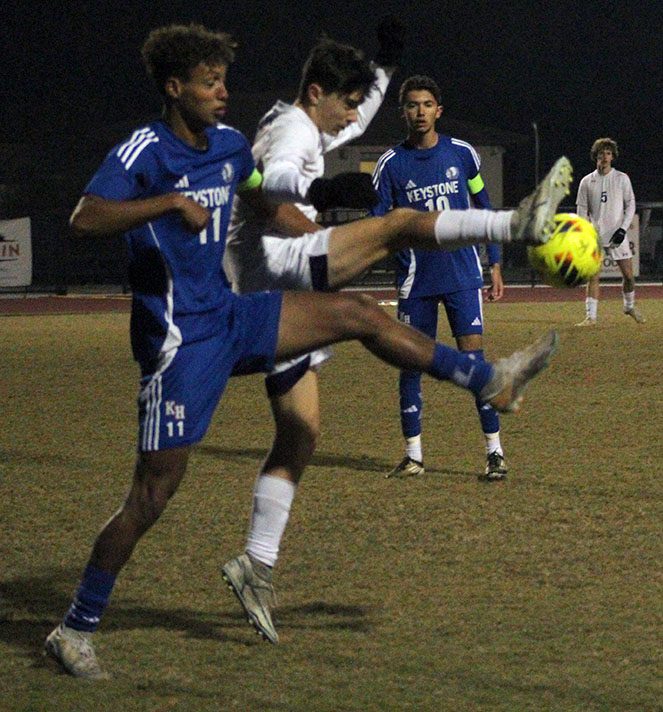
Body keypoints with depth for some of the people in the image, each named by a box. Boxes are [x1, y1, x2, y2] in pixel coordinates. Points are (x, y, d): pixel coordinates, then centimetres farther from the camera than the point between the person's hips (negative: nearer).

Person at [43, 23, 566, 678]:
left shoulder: (228, 145, 8)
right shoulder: (143, 152, -16)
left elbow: (268, 206, 27)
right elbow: (83, 220, -31)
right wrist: (171, 203, -38)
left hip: (230, 319, 8)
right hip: (179, 342, -8)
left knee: (357, 314, 2)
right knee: (152, 494, -5)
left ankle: (492, 381, 13)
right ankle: (74, 631, 5)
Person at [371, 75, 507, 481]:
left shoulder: (462, 154, 4)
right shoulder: (391, 164, 1)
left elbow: (484, 210, 12)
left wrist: (495, 266, 10)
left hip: (462, 274, -1)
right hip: (416, 279, 1)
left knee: (473, 356, -8)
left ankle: (495, 451, -4)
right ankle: (414, 455, 12)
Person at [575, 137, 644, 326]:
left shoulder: (622, 179, 4)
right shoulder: (587, 181, 6)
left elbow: (630, 204, 5)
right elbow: (582, 210, 7)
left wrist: (623, 229, -7)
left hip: (617, 235, 0)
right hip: (595, 236, 0)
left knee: (628, 274, 1)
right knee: (593, 276, -8)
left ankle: (630, 306, 26)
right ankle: (591, 316, -8)